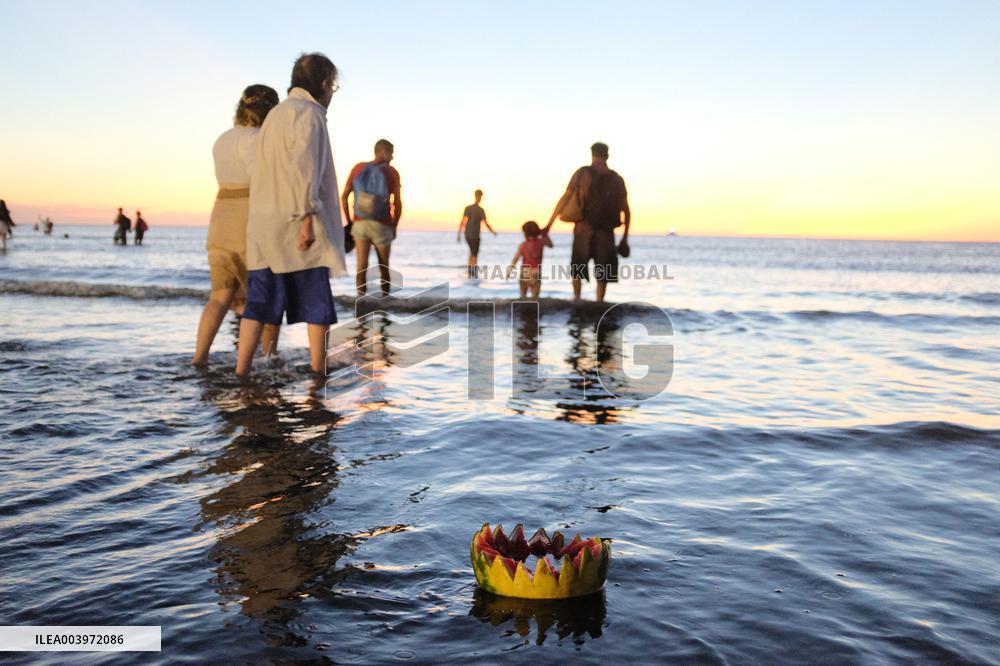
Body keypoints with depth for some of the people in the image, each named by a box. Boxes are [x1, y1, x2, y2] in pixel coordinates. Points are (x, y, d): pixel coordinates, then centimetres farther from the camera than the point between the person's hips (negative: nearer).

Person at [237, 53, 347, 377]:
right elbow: (303, 168, -21)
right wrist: (308, 219, -23)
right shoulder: (307, 112, -8)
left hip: (265, 223, 8)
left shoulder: (276, 114, 19)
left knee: (261, 300, 6)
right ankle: (319, 373, 4)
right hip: (295, 223, -8)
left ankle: (241, 372, 2)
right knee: (317, 303, 1)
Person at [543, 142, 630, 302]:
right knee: (603, 274, 9)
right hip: (606, 233, 1)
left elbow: (564, 199, -4)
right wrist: (625, 239, 11)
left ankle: (577, 299, 11)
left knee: (577, 269, 19)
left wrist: (549, 225, -1)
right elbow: (626, 212, 3)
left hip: (583, 229, 0)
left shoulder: (582, 173, 0)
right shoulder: (617, 180, 4)